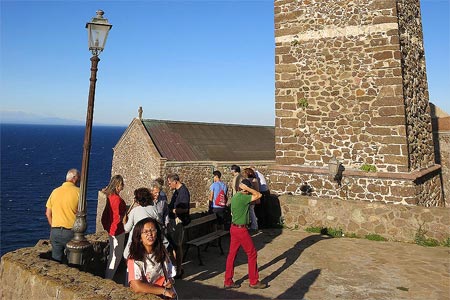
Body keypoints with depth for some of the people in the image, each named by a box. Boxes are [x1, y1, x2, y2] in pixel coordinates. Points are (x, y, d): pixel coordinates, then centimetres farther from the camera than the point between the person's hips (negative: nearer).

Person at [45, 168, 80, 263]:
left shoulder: (55, 191, 5)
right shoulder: (78, 192, -9)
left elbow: (48, 213, 9)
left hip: (55, 231, 4)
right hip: (71, 232, -4)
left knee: (56, 261, 16)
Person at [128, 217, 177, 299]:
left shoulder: (162, 253, 5)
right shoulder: (134, 259, -10)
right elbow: (137, 287, -19)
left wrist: (170, 281, -3)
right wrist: (164, 291, -17)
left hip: (167, 296, 4)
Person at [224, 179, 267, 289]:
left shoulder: (235, 196, 10)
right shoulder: (242, 197, -20)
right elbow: (258, 195, -19)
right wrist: (247, 188, -14)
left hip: (234, 228, 9)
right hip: (241, 230, -9)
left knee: (232, 254, 12)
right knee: (252, 254, 4)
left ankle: (228, 282, 18)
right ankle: (254, 282, 14)